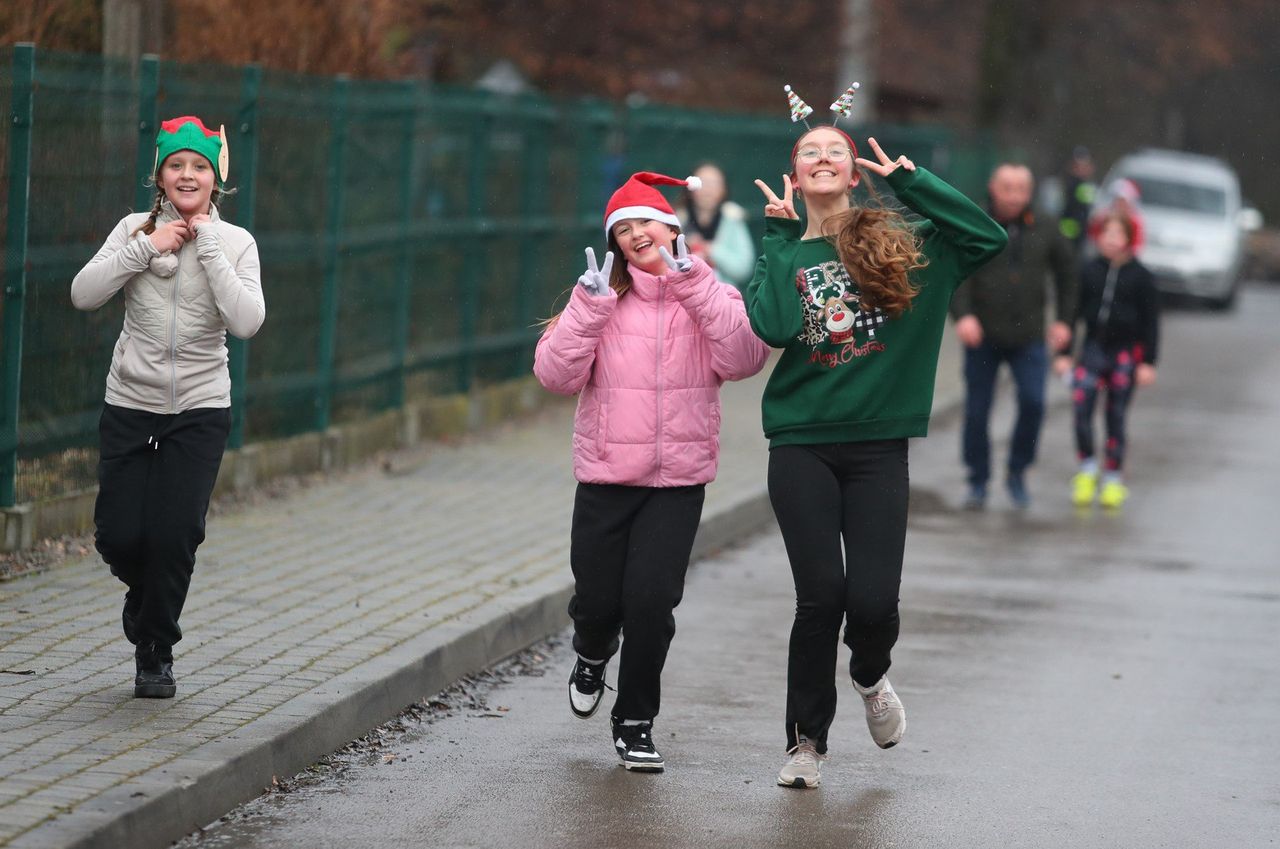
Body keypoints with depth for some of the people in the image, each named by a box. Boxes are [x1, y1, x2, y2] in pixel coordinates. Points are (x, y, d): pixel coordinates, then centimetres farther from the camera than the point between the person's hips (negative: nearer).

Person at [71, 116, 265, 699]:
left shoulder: (235, 242, -1)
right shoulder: (136, 230, 1)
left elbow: (246, 322, -17)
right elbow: (83, 295, -11)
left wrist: (209, 249, -17)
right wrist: (146, 249, -16)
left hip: (200, 411, -1)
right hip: (130, 405, 1)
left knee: (175, 535, -8)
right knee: (119, 536, -2)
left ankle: (156, 654, 13)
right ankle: (145, 597, 35)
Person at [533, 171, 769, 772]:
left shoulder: (709, 299, 2)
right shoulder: (602, 301, 0)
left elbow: (744, 359, -16)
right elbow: (556, 375, -10)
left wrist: (694, 284, -19)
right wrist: (590, 303, -18)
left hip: (678, 481, -1)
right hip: (605, 478, 1)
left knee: (651, 600, -10)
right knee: (597, 600, 6)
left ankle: (635, 724, 9)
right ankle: (592, 656, 44)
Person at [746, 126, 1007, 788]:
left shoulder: (901, 246, 7)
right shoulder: (782, 251, 8)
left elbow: (987, 237, -7)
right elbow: (773, 326, -12)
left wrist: (909, 181, -5)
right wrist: (783, 235, -5)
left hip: (878, 445, 0)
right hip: (801, 443, 0)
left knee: (873, 599, -8)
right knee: (821, 594, -7)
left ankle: (870, 678, 28)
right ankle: (806, 741, 9)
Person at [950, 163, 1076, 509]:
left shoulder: (1042, 233, 5)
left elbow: (1066, 271, 19)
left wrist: (1062, 319, 12)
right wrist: (963, 315, -30)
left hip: (1028, 337, 1)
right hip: (983, 337, -1)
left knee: (1033, 402, -13)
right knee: (977, 412, 2)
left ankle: (1017, 473, 7)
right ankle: (978, 483, 16)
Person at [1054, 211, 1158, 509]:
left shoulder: (1140, 276, -1)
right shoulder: (1088, 272, 4)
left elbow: (1151, 321, 2)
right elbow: (1074, 312, 9)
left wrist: (1148, 362, -3)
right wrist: (1063, 353, 6)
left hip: (1126, 352, -1)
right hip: (1093, 347, 1)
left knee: (1116, 416, 5)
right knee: (1081, 404, -17)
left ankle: (1113, 478, 16)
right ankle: (1087, 469, -2)